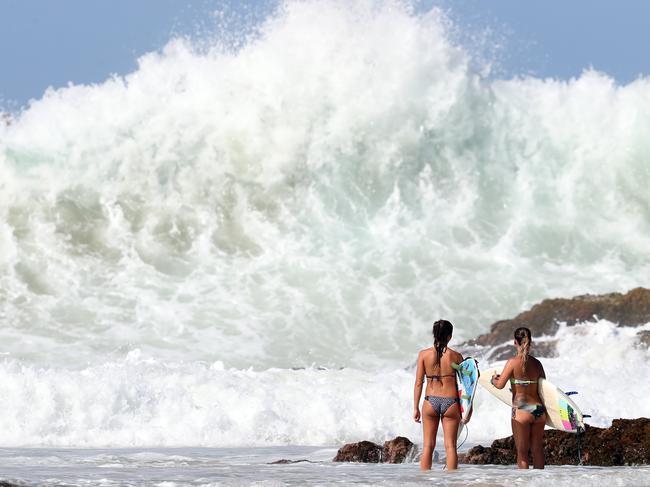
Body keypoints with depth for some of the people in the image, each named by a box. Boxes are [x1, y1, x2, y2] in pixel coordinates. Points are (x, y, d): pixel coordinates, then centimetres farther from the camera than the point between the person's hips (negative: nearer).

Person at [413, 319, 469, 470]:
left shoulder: (424, 354, -2)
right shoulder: (455, 356, -3)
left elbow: (419, 383, -1)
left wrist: (416, 408, 4)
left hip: (431, 402, 1)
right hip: (450, 402, -1)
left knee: (428, 445, 8)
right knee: (450, 446, 4)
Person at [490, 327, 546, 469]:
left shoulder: (513, 362, -8)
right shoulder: (537, 363, 6)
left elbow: (500, 385, -10)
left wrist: (493, 379, 12)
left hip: (521, 410, -4)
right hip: (539, 409, 5)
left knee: (522, 452, 2)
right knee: (537, 449, 14)